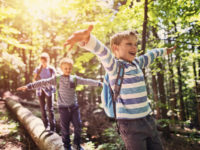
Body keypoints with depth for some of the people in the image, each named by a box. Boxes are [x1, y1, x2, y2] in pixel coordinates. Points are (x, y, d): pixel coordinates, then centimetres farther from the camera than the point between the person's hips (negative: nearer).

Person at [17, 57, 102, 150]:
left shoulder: (75, 78, 2)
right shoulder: (57, 79, -5)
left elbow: (86, 81, 2)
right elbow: (43, 83, -10)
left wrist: (99, 83, -2)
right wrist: (28, 86, -15)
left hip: (74, 106, 2)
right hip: (63, 108, -2)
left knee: (78, 126, 8)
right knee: (65, 128, 8)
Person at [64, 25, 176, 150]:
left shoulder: (137, 62, 9)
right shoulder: (115, 66, -12)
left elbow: (150, 55, 29)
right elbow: (102, 52, -32)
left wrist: (164, 51, 47)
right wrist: (86, 39, -51)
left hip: (148, 119, 8)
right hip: (131, 123, -7)